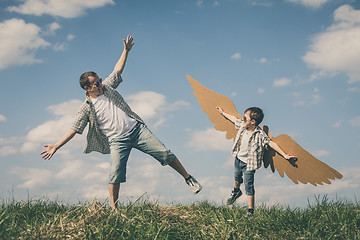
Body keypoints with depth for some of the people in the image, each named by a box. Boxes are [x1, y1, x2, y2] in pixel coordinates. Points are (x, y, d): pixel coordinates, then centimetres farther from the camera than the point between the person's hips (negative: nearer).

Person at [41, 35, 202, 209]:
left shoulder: (107, 86, 11)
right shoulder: (86, 108, 1)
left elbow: (117, 70, 24)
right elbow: (74, 129, -1)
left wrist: (126, 50, 21)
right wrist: (56, 146, -10)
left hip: (137, 129, 3)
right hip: (117, 140, -3)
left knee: (164, 153, -5)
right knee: (116, 174, -16)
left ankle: (188, 178, 10)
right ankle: (113, 209, -3)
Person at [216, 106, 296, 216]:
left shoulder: (260, 135, -27)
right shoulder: (242, 125, -10)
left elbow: (272, 144, -26)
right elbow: (235, 119, 9)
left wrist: (285, 155, -30)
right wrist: (223, 112, 24)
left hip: (248, 164, -6)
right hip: (238, 159, 7)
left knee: (248, 187, -4)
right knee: (237, 177, 32)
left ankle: (250, 211, 5)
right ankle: (236, 191, 64)